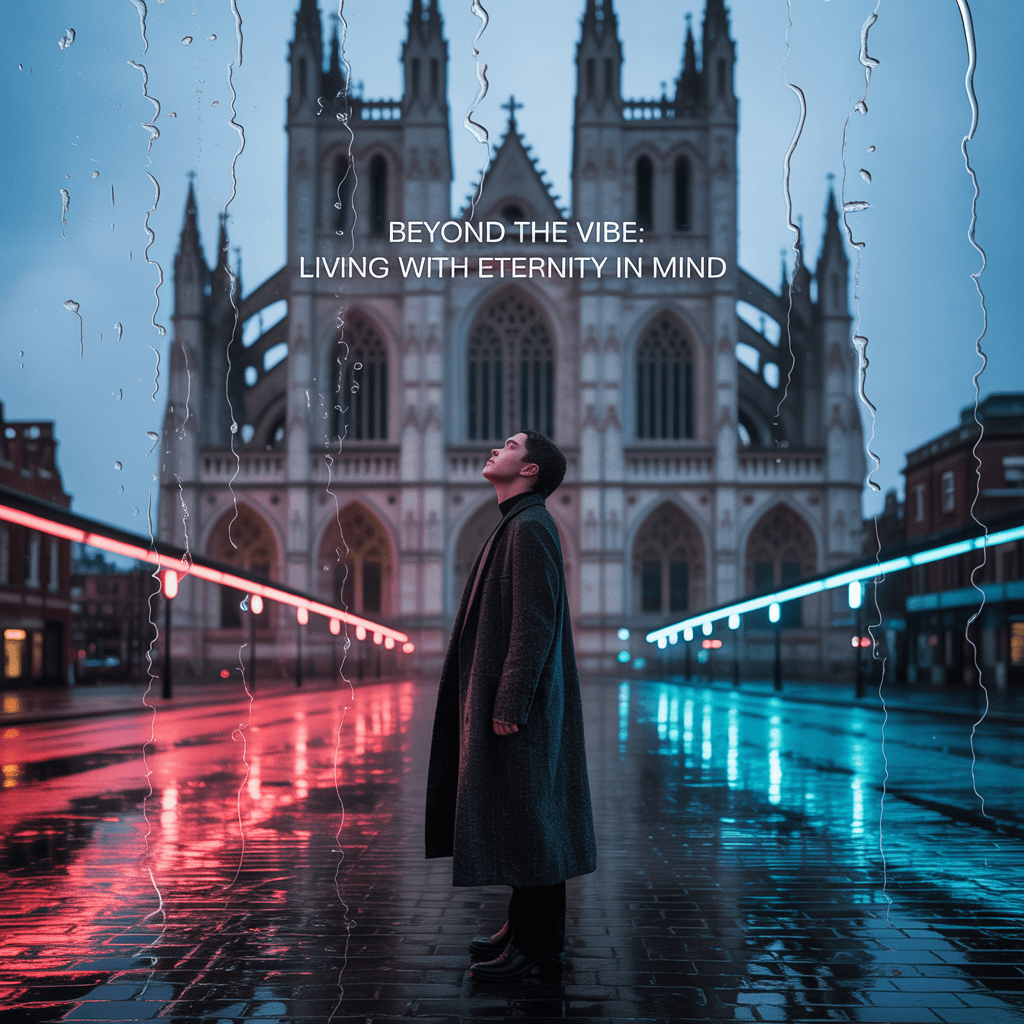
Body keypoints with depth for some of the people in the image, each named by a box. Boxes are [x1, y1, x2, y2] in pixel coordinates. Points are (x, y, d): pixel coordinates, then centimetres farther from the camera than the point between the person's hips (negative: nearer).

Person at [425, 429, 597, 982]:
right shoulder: (515, 526, 17)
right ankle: (525, 926, 22)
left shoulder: (530, 527, -15)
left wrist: (509, 705, -23)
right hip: (498, 698, 10)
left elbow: (535, 623, -21)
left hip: (516, 703, -10)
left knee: (522, 816, -5)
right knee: (511, 814, 14)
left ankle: (537, 943, 1)